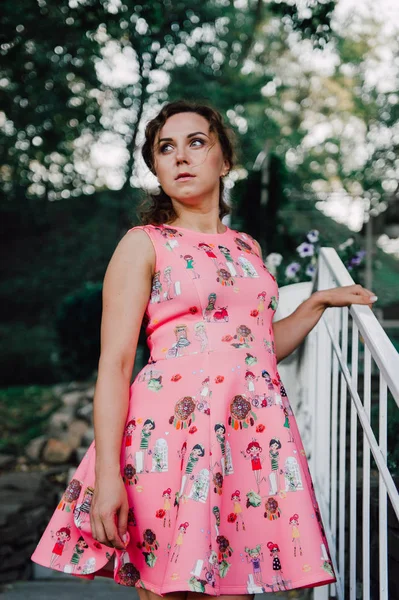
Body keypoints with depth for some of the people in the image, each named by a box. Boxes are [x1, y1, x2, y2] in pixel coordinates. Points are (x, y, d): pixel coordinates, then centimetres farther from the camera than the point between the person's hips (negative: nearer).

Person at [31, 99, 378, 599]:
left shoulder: (247, 248, 19)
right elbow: (114, 365, -6)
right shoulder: (144, 244, 3)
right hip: (174, 433, -4)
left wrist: (319, 302, 22)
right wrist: (107, 472, -15)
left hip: (256, 436, 5)